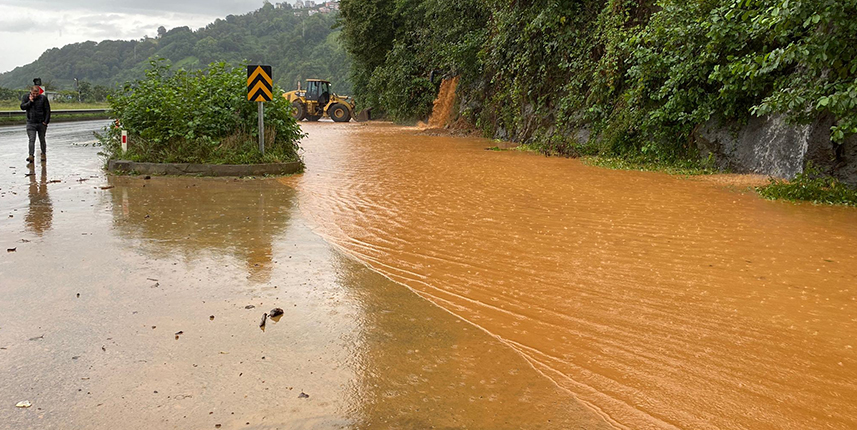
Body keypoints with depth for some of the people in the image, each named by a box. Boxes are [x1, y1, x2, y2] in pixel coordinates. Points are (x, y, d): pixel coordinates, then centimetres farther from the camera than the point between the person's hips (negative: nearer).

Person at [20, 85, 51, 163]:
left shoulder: (43, 98, -4)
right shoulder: (26, 97, 2)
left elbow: (47, 110, -2)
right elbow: (22, 107, -6)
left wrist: (46, 121, -8)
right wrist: (30, 101, -17)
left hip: (41, 123, 0)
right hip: (31, 123, 1)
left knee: (42, 140, 11)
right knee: (31, 140, -9)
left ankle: (43, 154, 26)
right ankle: (31, 156, -14)